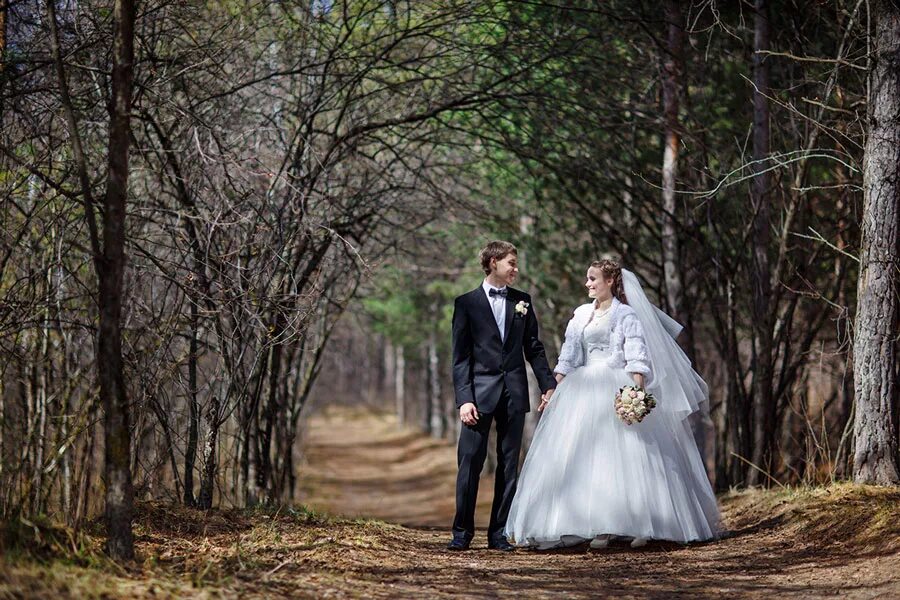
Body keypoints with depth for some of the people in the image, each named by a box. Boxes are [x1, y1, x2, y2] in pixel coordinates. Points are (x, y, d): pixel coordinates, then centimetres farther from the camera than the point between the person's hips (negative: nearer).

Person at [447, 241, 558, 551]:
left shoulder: (522, 301, 11)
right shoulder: (467, 303, 1)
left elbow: (534, 348, 13)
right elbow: (460, 357, -2)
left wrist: (548, 385, 3)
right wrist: (464, 398, -11)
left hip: (514, 393, 3)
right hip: (480, 391, -3)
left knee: (509, 464, 5)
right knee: (470, 462, -4)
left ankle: (499, 532, 11)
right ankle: (462, 531, 5)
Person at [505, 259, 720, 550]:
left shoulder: (626, 315, -1)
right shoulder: (581, 315, 14)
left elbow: (637, 358, -9)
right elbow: (568, 357, 14)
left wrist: (637, 394, -21)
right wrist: (552, 392, 7)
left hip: (617, 391, -5)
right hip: (585, 392, 5)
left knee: (626, 455, -9)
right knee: (587, 458, -1)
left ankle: (639, 525, -2)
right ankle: (600, 528, 0)